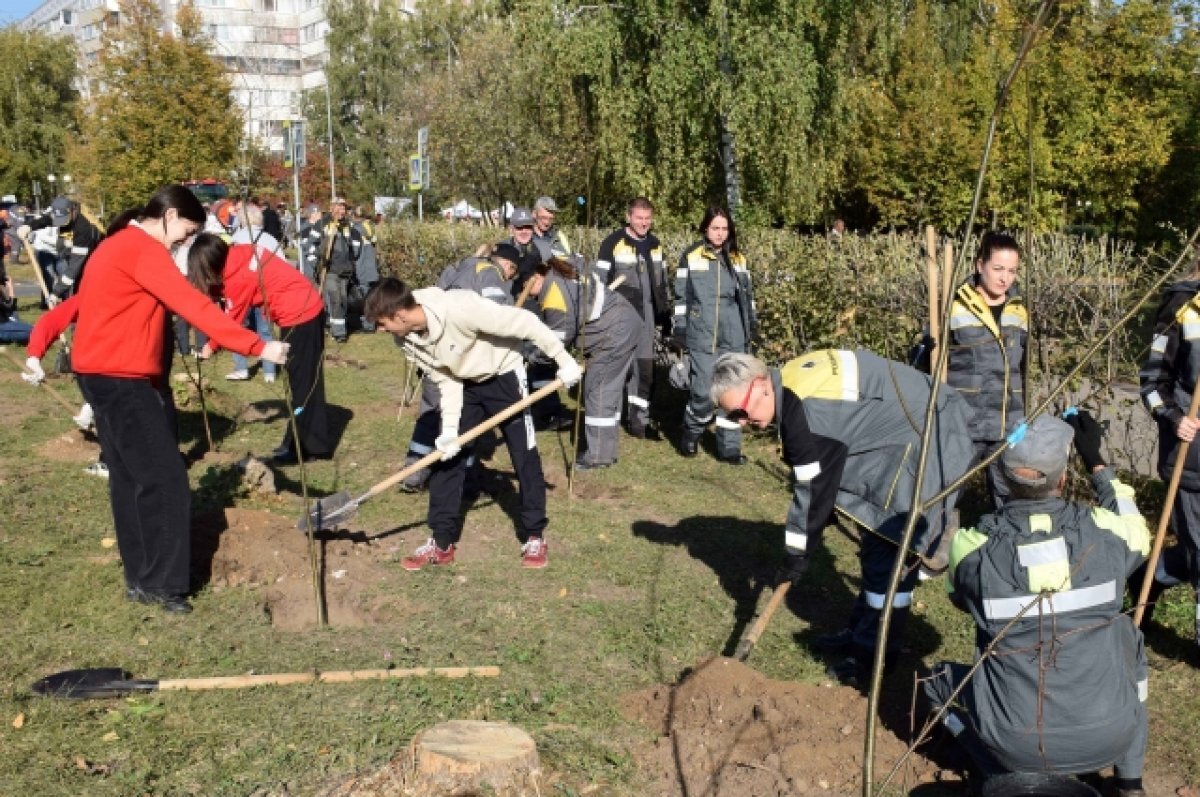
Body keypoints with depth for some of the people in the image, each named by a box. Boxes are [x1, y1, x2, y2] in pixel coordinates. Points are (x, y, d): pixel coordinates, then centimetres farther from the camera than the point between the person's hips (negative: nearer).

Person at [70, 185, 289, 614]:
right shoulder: (143, 248, -15)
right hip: (120, 376, -10)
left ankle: (141, 576, 18)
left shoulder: (121, 244, 18)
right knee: (163, 478, -7)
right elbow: (193, 305, -24)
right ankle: (161, 582, -1)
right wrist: (257, 346, -27)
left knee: (130, 477, 12)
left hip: (104, 372, 11)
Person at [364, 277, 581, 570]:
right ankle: (442, 542, 10)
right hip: (465, 384, 6)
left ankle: (535, 536, 15)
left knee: (525, 458, 0)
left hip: (504, 376, -6)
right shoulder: (408, 338, -16)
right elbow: (446, 380, -8)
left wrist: (564, 360, -24)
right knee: (446, 457, 0)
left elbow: (524, 323, -30)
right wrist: (449, 428, -18)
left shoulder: (459, 308, -37)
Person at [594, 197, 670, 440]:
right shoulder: (613, 243, -8)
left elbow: (662, 282, 20)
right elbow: (599, 281, -9)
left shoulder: (655, 245, 12)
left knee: (644, 368, 7)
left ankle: (639, 420, 14)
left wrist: (666, 314, 19)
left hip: (646, 316, 6)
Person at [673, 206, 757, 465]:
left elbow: (747, 295, 18)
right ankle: (690, 434, 19)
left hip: (733, 337, 4)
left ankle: (729, 446, 12)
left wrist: (752, 324, 14)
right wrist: (680, 329, 0)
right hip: (702, 336, -4)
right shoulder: (691, 257, 0)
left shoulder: (738, 258, 11)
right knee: (703, 391, -8)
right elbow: (681, 296, 3)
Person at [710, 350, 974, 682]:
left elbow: (814, 489, -21)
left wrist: (798, 555, -10)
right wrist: (827, 513, 16)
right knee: (876, 548, 17)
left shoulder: (804, 411, -28)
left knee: (889, 553, -8)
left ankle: (875, 654, 2)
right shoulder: (794, 381, 1)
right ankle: (861, 632, 29)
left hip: (927, 448, -11)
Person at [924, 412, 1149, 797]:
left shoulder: (972, 546, -13)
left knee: (940, 680, 25)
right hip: (1110, 736, 1)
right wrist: (1097, 462, 21)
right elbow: (1137, 535, 16)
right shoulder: (1102, 530, -10)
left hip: (1018, 746, -1)